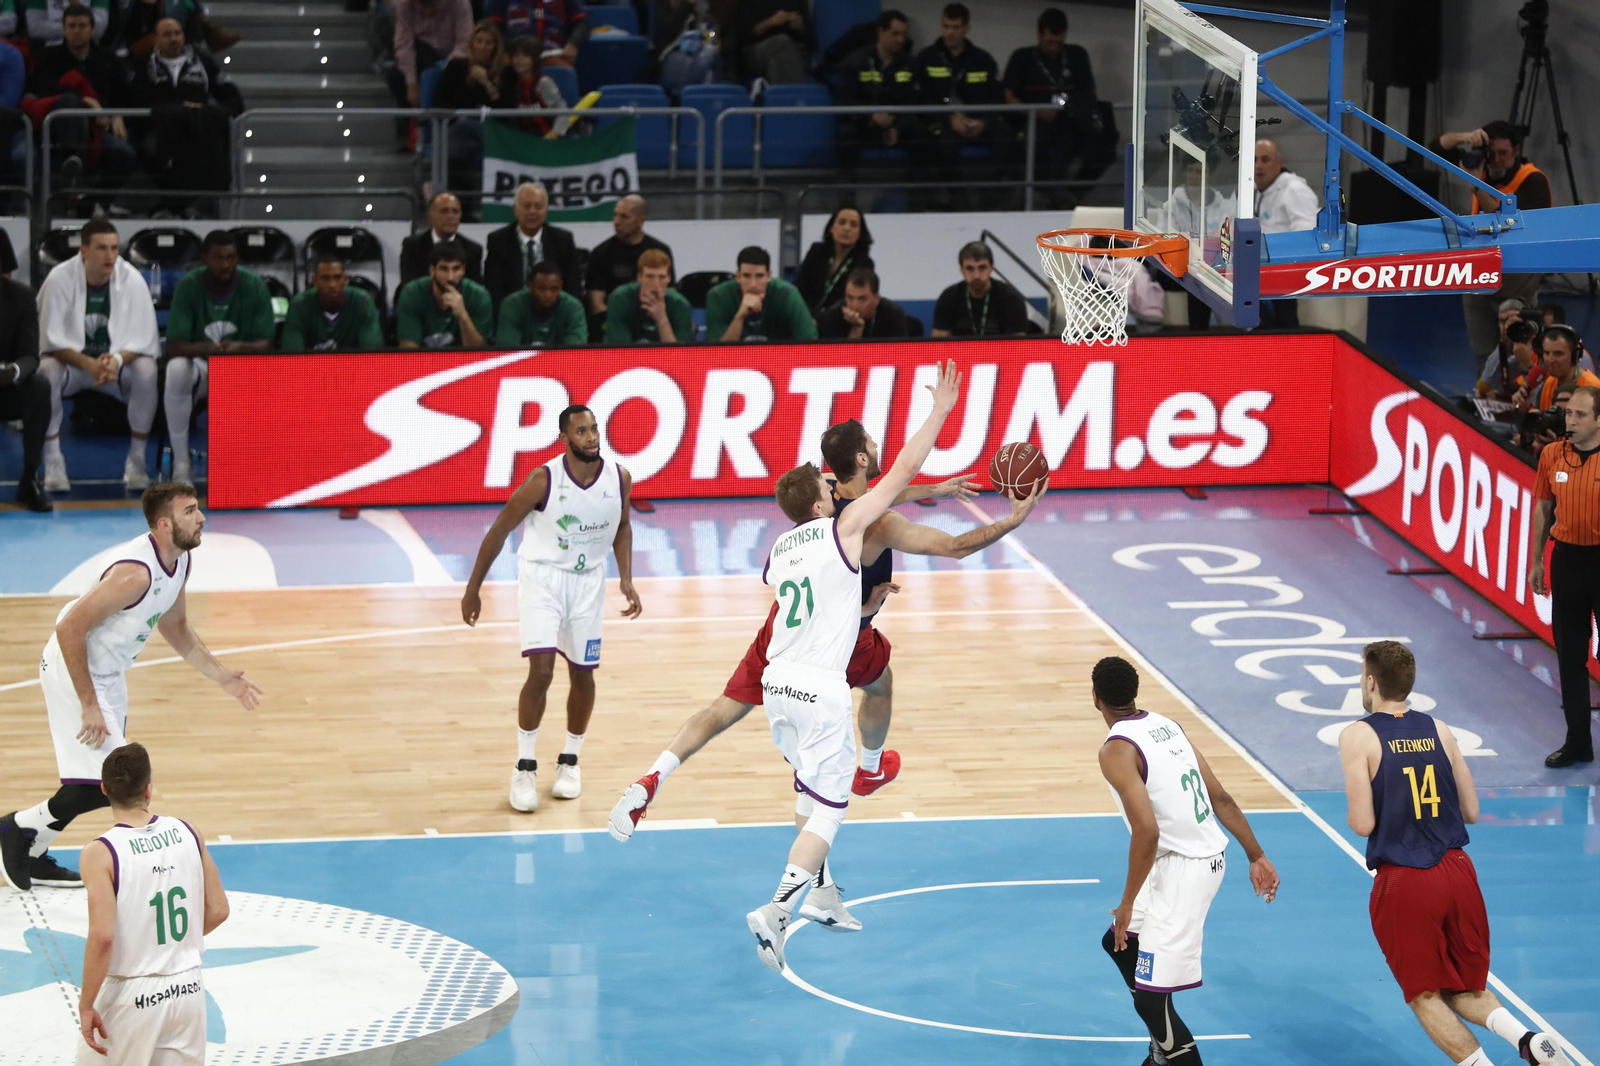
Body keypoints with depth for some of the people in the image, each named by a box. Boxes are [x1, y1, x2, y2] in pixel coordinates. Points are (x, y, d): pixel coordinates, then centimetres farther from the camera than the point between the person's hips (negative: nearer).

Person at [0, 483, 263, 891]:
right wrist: (89, 706, -27)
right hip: (72, 671, -10)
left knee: (102, 781, 16)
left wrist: (221, 676, 11)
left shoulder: (179, 561, 0)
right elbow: (69, 628, -30)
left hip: (108, 672, 10)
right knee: (105, 784, -13)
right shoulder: (135, 572, -30)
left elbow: (175, 628, 18)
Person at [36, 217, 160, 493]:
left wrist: (117, 360, -35)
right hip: (71, 361, -1)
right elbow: (52, 340, -17)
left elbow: (143, 339, -13)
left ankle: (136, 460, -18)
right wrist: (89, 365, -34)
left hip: (118, 362, 1)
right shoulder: (60, 279, -16)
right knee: (46, 371, -33)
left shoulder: (131, 279, -12)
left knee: (147, 371, -30)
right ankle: (53, 461, -22)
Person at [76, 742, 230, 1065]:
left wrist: (86, 1005, -14)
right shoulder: (187, 833, -2)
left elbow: (102, 937, -23)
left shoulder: (100, 854, -16)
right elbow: (218, 911, 5)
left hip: (132, 996, -4)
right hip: (188, 987, 4)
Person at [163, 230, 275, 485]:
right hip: (198, 361, 0)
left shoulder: (254, 286, -10)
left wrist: (240, 347, -37)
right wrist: (208, 349, -39)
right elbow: (174, 346, -17)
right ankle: (181, 463, -24)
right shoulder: (188, 286, -12)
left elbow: (266, 344, -13)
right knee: (176, 370, -36)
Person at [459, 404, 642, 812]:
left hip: (588, 581, 4)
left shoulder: (619, 479, -9)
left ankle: (570, 761, 29)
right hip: (542, 577, -4)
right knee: (541, 671, -16)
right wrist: (473, 590, -7)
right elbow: (499, 530, -10)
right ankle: (524, 767, -3)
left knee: (583, 674, 9)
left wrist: (626, 578, -1)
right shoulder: (544, 480, -20)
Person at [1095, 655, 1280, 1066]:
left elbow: (1147, 831, -27)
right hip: (1209, 854, 10)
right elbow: (1221, 798, 11)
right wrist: (1257, 856, 16)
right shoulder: (1166, 725, 9)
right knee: (1119, 943, 27)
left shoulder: (1117, 750, -17)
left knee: (1150, 998, -6)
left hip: (1184, 868, -10)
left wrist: (1128, 903, -18)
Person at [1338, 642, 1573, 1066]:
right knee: (1463, 990, 17)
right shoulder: (1439, 730, 8)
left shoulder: (1358, 737, -7)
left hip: (1404, 883, -5)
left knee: (1425, 995, 10)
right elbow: (1471, 812, 10)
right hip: (1457, 872, 5)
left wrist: (1351, 812, 9)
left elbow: (1363, 823, -12)